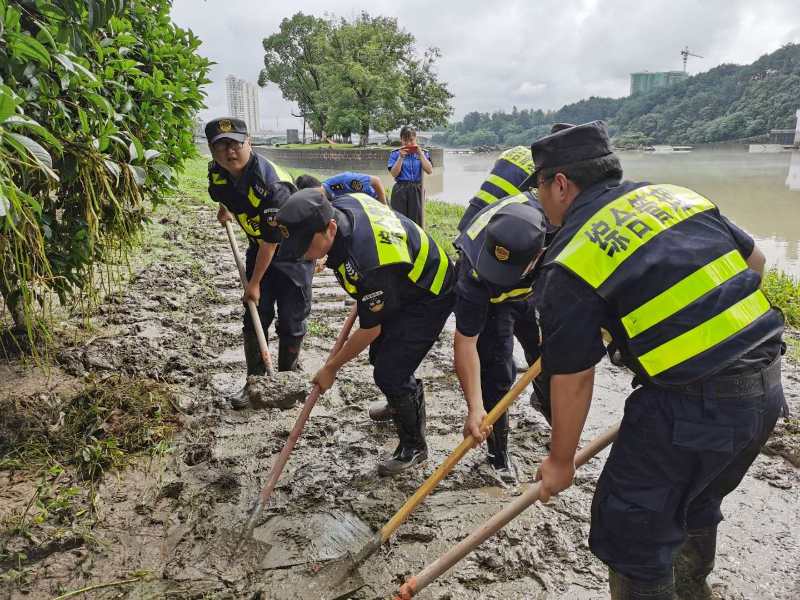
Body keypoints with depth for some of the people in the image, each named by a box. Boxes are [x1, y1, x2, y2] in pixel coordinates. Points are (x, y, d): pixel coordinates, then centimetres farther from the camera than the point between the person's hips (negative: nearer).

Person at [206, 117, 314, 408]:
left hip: (293, 251, -6)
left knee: (291, 321, -1)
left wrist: (254, 283, -18)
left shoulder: (271, 184, -33)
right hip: (259, 247, 6)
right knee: (255, 317, 5)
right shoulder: (217, 172, -11)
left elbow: (271, 241, -25)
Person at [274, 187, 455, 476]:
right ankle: (410, 398, 51)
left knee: (388, 374, -12)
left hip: (430, 298, -9)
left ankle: (413, 447, 11)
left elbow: (370, 329, -27)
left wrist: (331, 368, -11)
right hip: (403, 285, 10)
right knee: (379, 356, 21)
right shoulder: (341, 203, -17)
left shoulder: (367, 264, -41)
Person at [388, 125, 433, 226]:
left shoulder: (422, 153, 8)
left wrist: (420, 154, -10)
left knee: (417, 221, 2)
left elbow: (429, 171, -6)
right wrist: (401, 157, -12)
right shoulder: (395, 154, 4)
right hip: (400, 190, -1)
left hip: (417, 190, 1)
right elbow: (394, 173, -6)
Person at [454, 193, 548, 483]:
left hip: (537, 291, 4)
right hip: (488, 298, -3)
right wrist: (475, 408, -37)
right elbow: (465, 342, -35)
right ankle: (498, 452, 7)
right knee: (496, 369, -11)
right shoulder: (475, 273, -43)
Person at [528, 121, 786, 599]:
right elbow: (754, 261, 18)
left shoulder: (571, 264, -13)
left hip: (692, 407, -9)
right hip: (767, 385, 9)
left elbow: (572, 381, -8)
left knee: (631, 529, 10)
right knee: (696, 500, 31)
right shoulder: (677, 194, 8)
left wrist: (561, 462, 5)